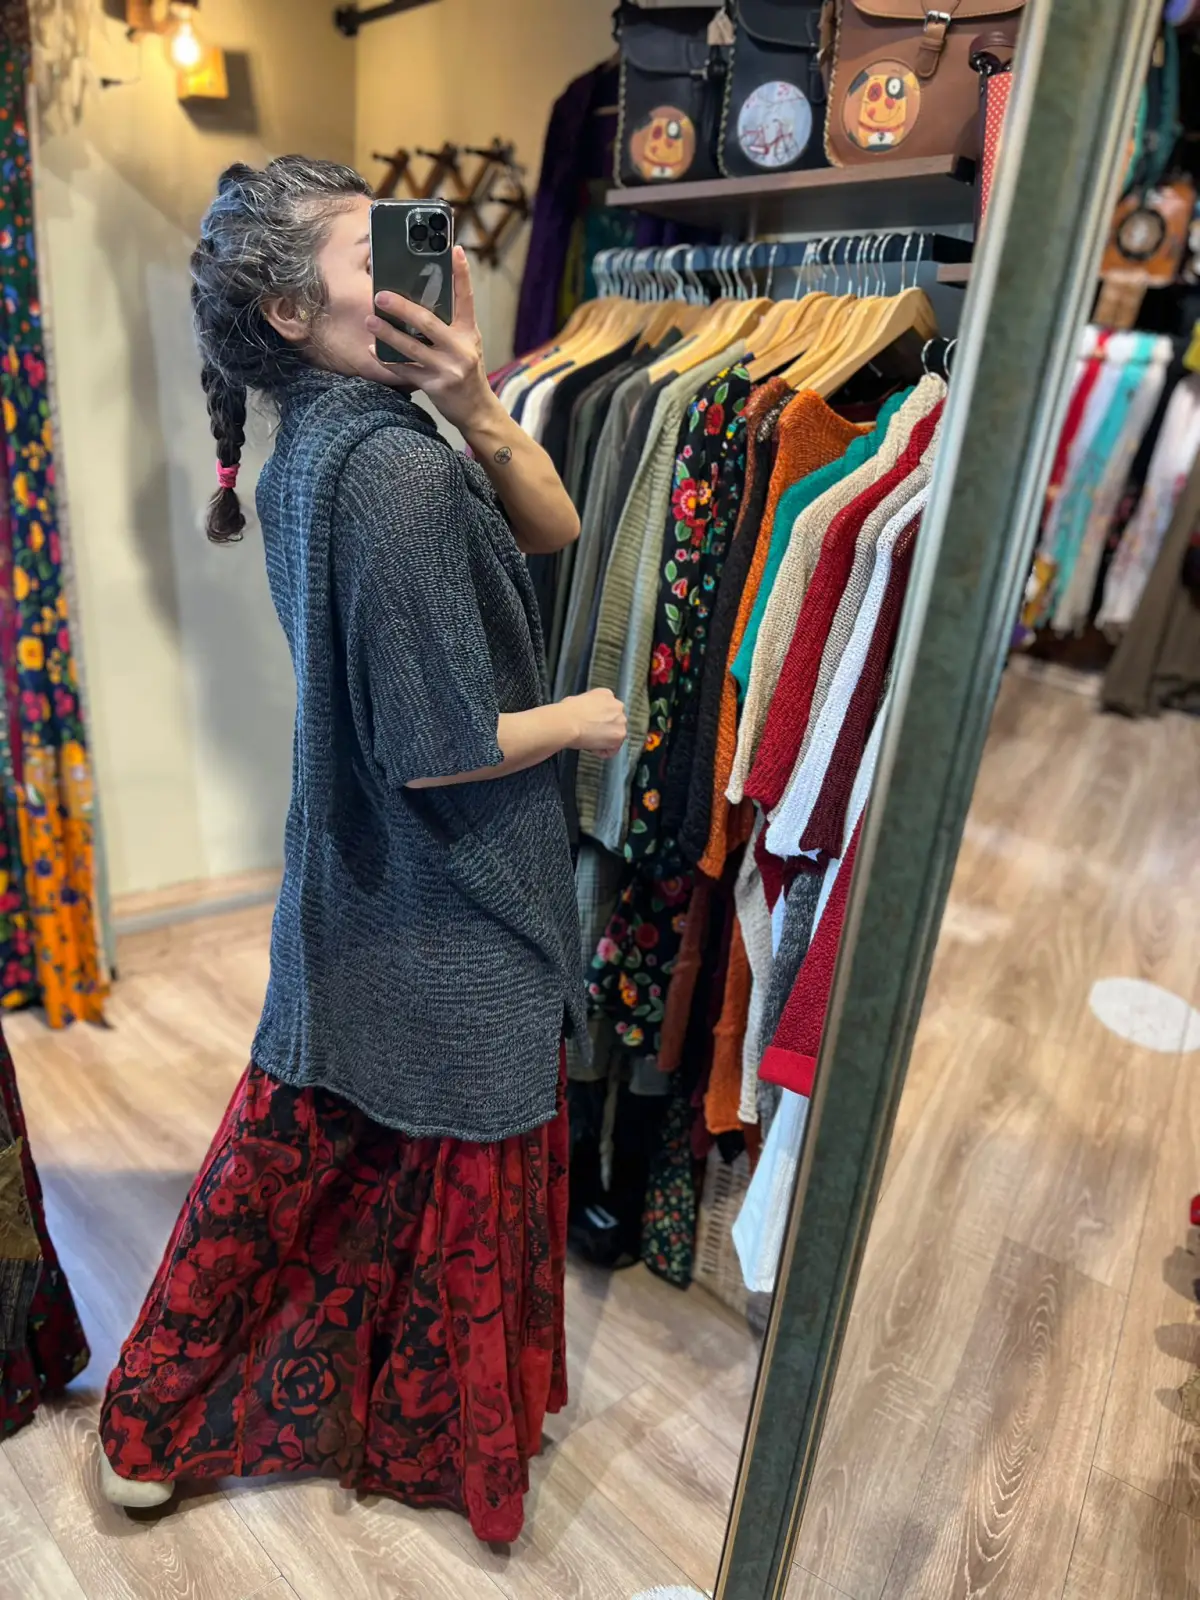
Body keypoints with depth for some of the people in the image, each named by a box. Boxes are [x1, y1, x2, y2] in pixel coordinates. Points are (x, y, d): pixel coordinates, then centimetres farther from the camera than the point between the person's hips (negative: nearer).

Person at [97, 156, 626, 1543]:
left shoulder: (320, 441, 5)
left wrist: (474, 408, -12)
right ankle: (444, 1436, 45)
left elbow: (553, 527, 4)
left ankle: (160, 1420, 49)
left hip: (358, 877, 8)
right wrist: (584, 722, -8)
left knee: (301, 1139, 24)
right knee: (457, 1164, 15)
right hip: (448, 903, -8)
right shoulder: (395, 470, -24)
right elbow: (438, 744, -25)